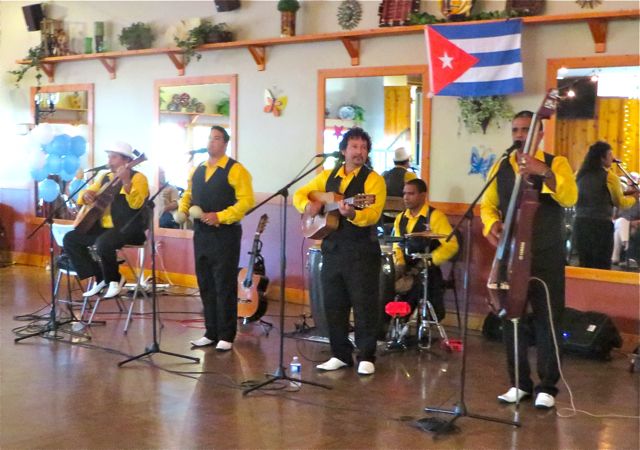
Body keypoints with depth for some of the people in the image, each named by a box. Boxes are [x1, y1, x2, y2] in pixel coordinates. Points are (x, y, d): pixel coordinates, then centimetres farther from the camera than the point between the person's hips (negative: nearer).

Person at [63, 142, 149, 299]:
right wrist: (86, 194, -4)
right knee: (70, 239, -3)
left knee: (103, 243, -35)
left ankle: (115, 279, -7)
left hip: (128, 228, -8)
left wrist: (126, 181, -37)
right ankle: (100, 277, 2)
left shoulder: (138, 177, -8)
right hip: (103, 227, 8)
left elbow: (136, 204, -24)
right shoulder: (105, 177, 15)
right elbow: (87, 193, 21)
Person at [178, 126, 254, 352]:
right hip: (201, 234, 7)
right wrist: (183, 210, 1)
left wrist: (219, 216, -22)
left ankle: (226, 337, 7)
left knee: (225, 287, -2)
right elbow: (188, 195, 23)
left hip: (225, 235, -7)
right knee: (206, 286, 11)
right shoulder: (197, 170, 15)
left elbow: (246, 201, -15)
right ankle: (211, 333, 21)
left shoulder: (235, 170, -7)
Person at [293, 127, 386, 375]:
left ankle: (366, 357, 9)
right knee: (333, 304, 10)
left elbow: (373, 214, -18)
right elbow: (300, 194, 17)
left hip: (362, 251, -5)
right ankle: (340, 355, 22)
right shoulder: (328, 176, 11)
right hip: (332, 249, 5)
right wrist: (307, 204, -5)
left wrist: (352, 214, -37)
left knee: (364, 305, -1)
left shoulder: (373, 179, -5)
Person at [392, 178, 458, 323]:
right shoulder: (400, 218, 14)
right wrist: (399, 264, -5)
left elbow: (451, 245, -18)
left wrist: (428, 262, -23)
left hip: (429, 273, -6)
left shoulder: (435, 216, -9)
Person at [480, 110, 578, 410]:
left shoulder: (556, 163, -2)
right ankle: (520, 383, 19)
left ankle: (547, 387, 12)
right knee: (510, 319, 6)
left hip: (547, 258, -3)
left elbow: (570, 198, -19)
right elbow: (488, 205, 12)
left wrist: (543, 172, -33)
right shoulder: (500, 168, 9)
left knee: (547, 321, 0)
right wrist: (492, 224, -10)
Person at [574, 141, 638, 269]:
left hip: (580, 222, 6)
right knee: (602, 267, 0)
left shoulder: (581, 175, 10)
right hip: (601, 224, -5)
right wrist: (634, 197, 20)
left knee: (585, 266, 9)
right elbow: (620, 203, 0)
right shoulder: (609, 176, -7)